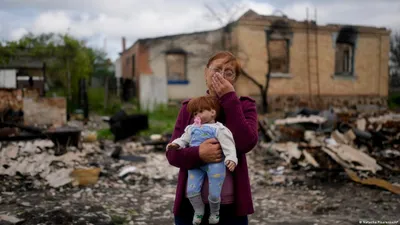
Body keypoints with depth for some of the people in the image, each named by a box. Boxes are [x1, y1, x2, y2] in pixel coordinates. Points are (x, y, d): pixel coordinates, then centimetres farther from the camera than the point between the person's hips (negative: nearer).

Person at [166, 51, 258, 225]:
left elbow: (246, 143, -17)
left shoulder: (244, 106, 0)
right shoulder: (189, 107, 4)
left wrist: (229, 98, -14)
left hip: (231, 205, -1)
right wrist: (199, 153, -22)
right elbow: (172, 153, -2)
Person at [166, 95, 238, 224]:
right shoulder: (192, 128, 15)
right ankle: (199, 211, 27)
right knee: (191, 191, -1)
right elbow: (183, 140, 18)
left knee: (214, 194, -4)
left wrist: (231, 159, -26)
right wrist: (175, 144, -3)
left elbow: (228, 146, -12)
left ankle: (214, 212, 29)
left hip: (214, 164, -5)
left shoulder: (219, 129, -4)